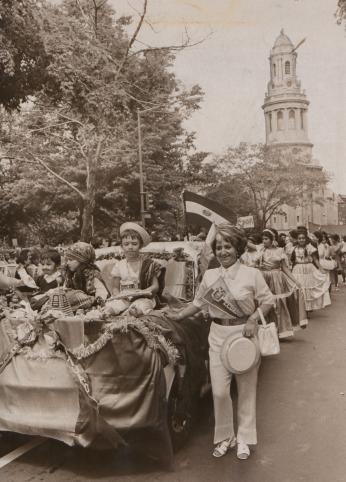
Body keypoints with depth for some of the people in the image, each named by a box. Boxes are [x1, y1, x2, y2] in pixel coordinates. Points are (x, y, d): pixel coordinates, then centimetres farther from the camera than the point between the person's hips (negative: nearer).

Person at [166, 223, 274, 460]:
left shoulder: (252, 274, -5)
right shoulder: (210, 275, 5)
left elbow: (268, 301, 0)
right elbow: (198, 303, 16)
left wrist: (254, 319, -14)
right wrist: (178, 316, 18)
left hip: (245, 334, -2)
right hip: (219, 336, 2)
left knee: (246, 389, 10)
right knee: (219, 391, 1)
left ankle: (244, 439, 29)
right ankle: (225, 436, 24)